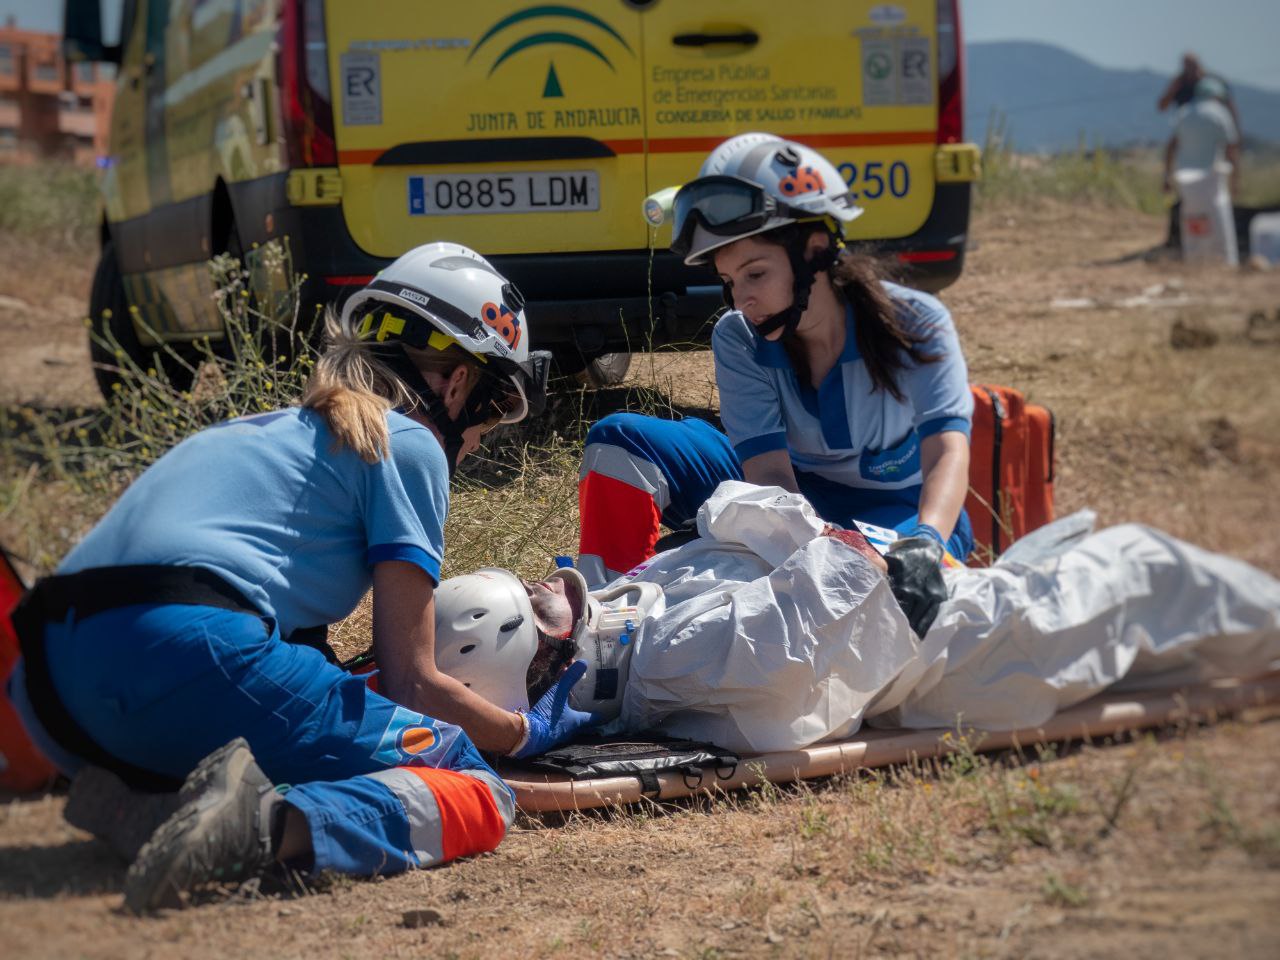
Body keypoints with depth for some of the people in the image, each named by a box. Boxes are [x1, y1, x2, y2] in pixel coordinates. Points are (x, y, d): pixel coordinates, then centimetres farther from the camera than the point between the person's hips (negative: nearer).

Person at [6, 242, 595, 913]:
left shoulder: (261, 429, 34)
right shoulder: (408, 443, 12)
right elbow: (412, 682, 11)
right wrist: (526, 732, 27)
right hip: (189, 652, -8)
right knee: (477, 793, -1)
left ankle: (145, 797, 2)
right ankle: (273, 824, -27)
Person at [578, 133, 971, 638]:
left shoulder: (914, 324, -22)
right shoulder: (739, 340, -14)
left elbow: (947, 449, -36)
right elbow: (770, 471, -23)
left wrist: (924, 542, -58)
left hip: (897, 510, -3)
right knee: (619, 441, -13)